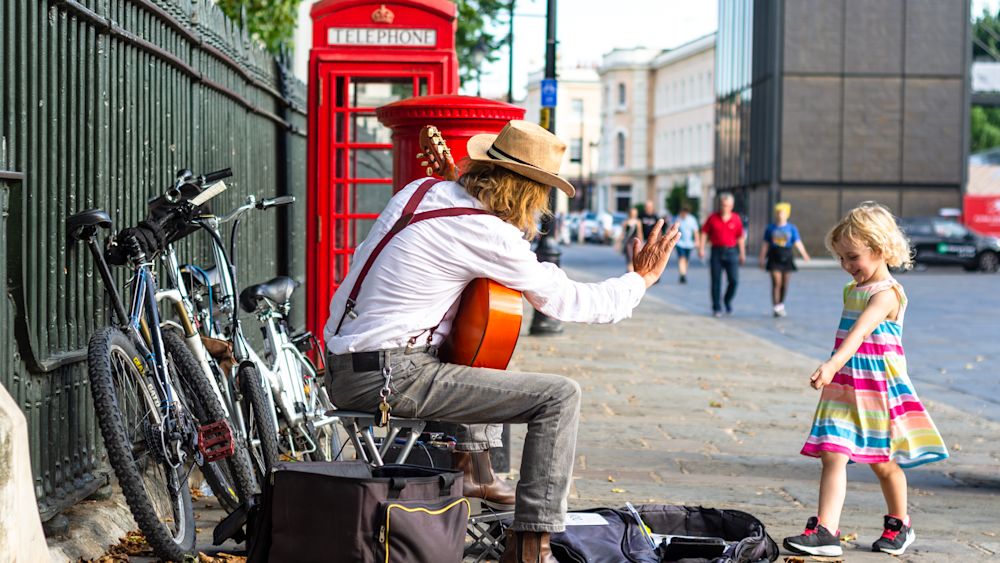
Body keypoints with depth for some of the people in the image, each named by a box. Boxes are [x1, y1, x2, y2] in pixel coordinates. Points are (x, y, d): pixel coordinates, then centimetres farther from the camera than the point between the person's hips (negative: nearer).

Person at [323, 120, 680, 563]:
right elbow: (570, 302, -6)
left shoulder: (422, 189, 9)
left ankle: (475, 470, 38)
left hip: (342, 366, 10)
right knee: (559, 395, -11)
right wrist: (640, 279, 10)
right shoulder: (488, 234, -15)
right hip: (391, 379, -9)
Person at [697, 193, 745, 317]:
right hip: (717, 252, 0)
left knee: (734, 280, -6)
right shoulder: (713, 218, 2)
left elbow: (740, 237, 9)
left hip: (731, 252, 0)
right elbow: (704, 233, 5)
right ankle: (716, 308, 10)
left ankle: (728, 301, 21)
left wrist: (742, 254, 10)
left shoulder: (736, 219, 3)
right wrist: (701, 248, -4)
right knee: (716, 281, 1)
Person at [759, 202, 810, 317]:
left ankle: (781, 304, 25)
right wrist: (762, 259, 4)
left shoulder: (792, 228, 3)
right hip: (774, 258, -2)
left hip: (786, 258, 2)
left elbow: (797, 243, -4)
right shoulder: (770, 228, 3)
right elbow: (765, 245, 6)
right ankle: (776, 307, -10)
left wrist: (804, 254, -18)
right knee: (776, 282, -10)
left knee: (784, 284, 8)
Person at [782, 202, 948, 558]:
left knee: (882, 462, 9)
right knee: (833, 456, -7)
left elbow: (860, 332, -33)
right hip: (845, 386, 7)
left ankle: (899, 525, 30)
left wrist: (833, 364, -47)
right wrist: (834, 370, 11)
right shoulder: (853, 289, 11)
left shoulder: (886, 294, -16)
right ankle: (825, 531, -12)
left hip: (877, 388, -7)